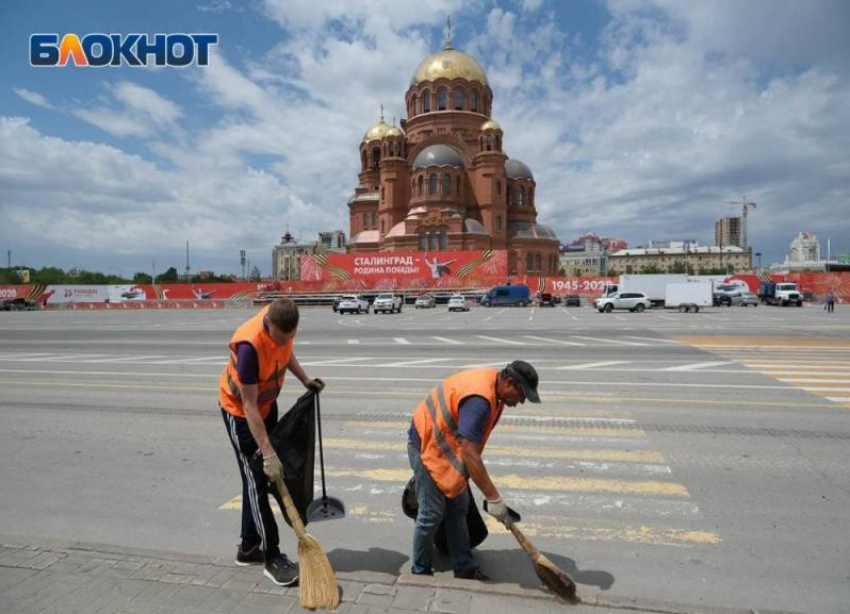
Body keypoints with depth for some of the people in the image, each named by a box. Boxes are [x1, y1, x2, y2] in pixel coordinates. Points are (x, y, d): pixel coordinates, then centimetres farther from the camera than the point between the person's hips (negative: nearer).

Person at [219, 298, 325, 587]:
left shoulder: (282, 324, -17)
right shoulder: (249, 345, -37)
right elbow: (249, 406, -34)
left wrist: (305, 380, 0)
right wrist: (268, 454, -33)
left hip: (268, 403, 7)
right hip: (239, 410, -7)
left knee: (260, 479, 15)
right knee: (256, 481, -4)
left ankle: (249, 547, 29)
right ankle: (272, 557, 7)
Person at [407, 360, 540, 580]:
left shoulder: (493, 384, -3)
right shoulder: (479, 399, -33)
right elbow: (469, 454, -35)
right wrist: (493, 497, -30)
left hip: (448, 445, 10)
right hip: (427, 445, -10)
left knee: (458, 508, 13)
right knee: (432, 513, -2)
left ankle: (464, 569, 24)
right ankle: (420, 573, 16)